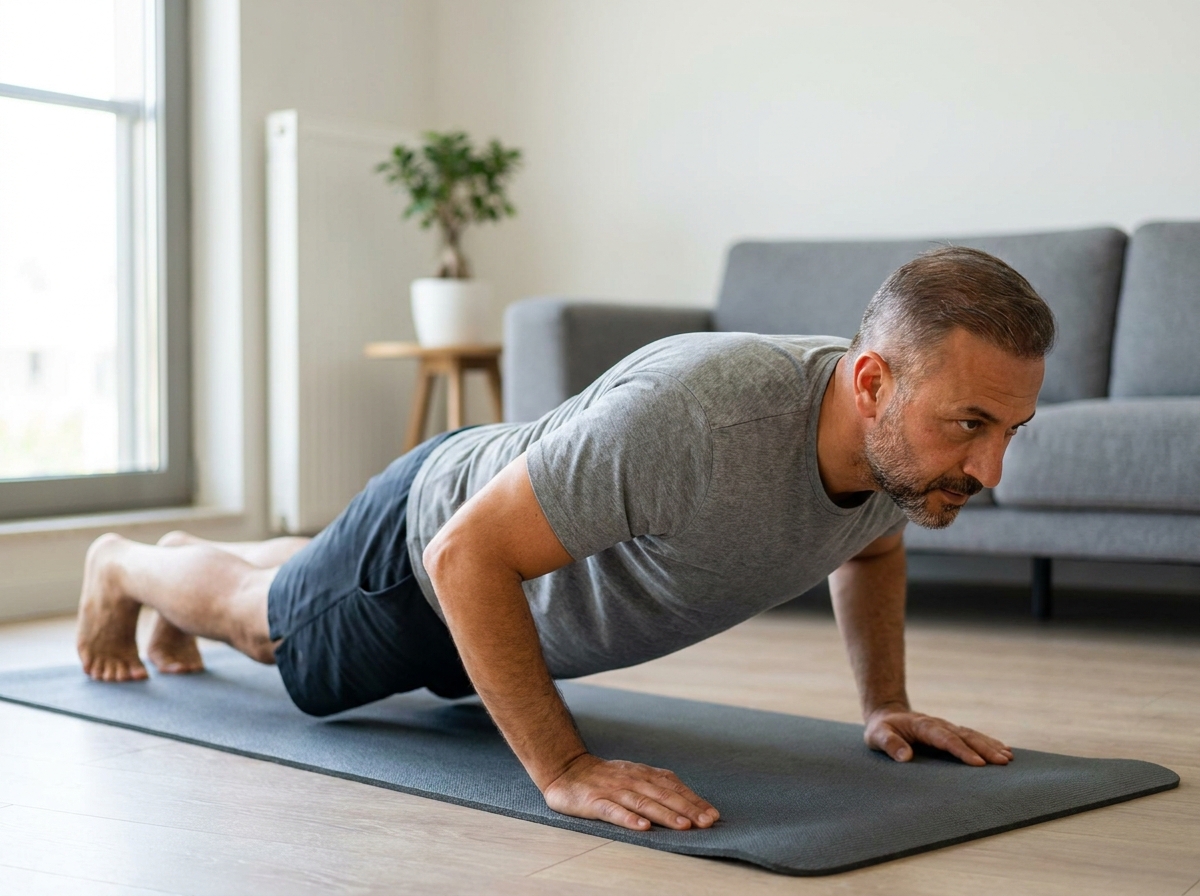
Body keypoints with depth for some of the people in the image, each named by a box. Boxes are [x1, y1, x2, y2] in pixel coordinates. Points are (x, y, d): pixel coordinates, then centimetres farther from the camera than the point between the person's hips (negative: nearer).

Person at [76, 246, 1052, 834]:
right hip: (435, 537, -7)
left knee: (306, 589, 38)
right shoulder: (692, 418, -50)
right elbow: (466, 555, -42)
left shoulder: (904, 444, -25)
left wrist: (885, 703, -8)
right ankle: (123, 566, 58)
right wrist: (563, 769, -43)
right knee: (262, 616, 26)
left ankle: (194, 552, 69)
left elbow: (870, 545, 1)